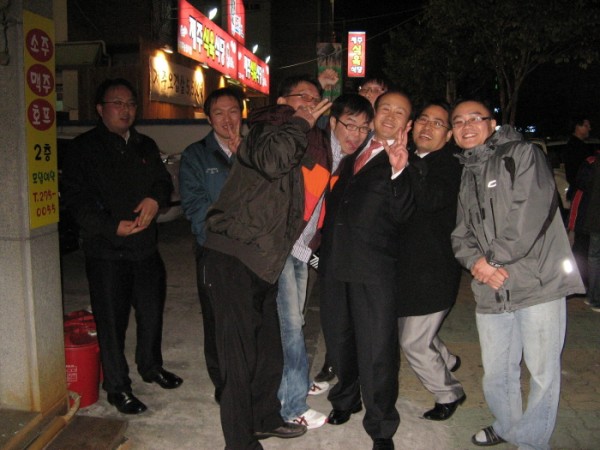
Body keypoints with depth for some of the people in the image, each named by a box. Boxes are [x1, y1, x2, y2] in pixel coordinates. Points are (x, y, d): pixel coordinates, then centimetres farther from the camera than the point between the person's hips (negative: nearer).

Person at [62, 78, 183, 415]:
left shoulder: (146, 146, 15)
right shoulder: (85, 148, -3)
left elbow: (164, 181, 17)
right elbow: (76, 198, -10)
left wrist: (156, 199, -7)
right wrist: (112, 226, -21)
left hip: (146, 246, 5)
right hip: (107, 251, -5)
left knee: (152, 311, 16)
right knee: (112, 320, 3)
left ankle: (151, 366, 39)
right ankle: (118, 387, 20)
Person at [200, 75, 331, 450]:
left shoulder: (308, 146, 17)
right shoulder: (267, 130, -6)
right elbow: (271, 161, -30)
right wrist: (300, 122, -17)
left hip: (265, 261, 8)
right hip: (232, 258, -8)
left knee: (270, 351, 17)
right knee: (240, 357, -3)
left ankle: (265, 418, 37)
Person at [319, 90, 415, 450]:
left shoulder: (406, 163, -1)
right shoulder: (352, 153, 16)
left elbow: (402, 214, -16)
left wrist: (398, 170, -26)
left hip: (375, 268, -5)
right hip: (334, 261, 6)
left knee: (376, 349, -1)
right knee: (339, 339, 19)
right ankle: (346, 399, 43)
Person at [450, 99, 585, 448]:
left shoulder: (523, 154, -2)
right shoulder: (466, 176, 18)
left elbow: (530, 214, -16)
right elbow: (462, 235, 13)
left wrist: (493, 257, -12)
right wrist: (476, 262, -7)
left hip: (538, 284, -6)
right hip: (491, 292, 6)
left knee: (543, 373, 3)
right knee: (496, 374, 16)